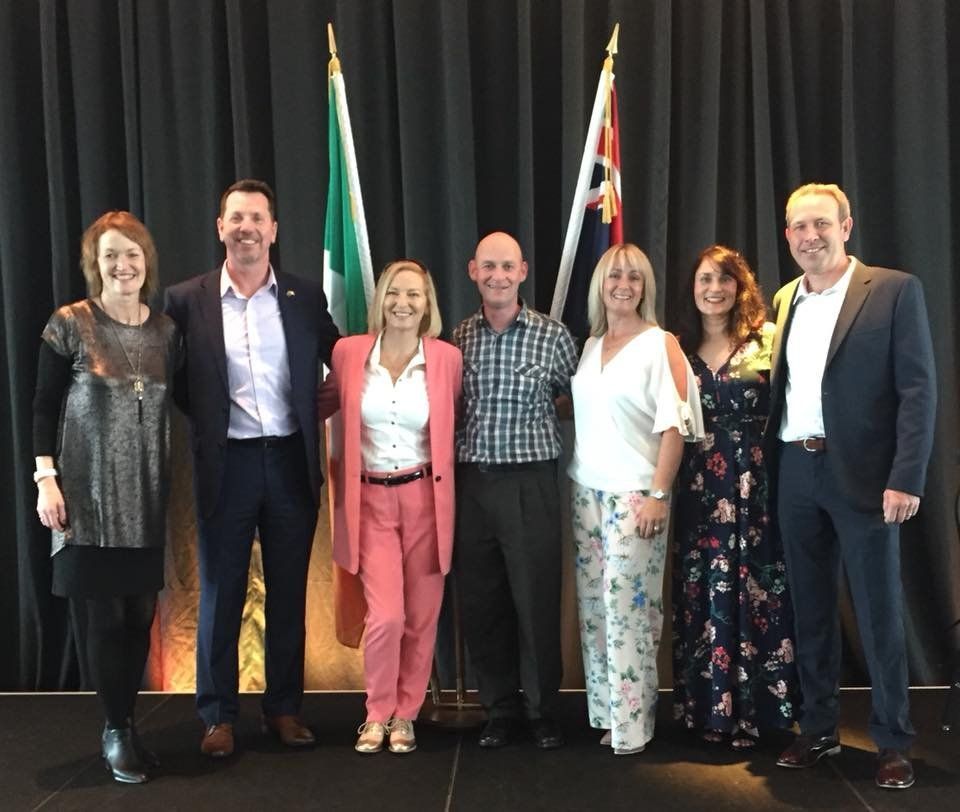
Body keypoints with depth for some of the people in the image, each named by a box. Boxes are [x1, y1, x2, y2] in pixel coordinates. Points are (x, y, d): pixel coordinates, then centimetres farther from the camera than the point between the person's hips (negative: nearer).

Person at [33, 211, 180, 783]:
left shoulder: (166, 330, 6)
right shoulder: (70, 325, -5)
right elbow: (45, 408, -2)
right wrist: (46, 479, -10)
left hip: (146, 497, 4)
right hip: (89, 495, -3)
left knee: (140, 614, 6)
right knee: (104, 616, -1)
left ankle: (124, 725, 21)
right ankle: (118, 731, 15)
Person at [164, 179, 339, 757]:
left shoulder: (306, 297, 3)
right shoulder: (186, 300, -1)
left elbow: (341, 363, 11)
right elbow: (171, 380, 6)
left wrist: (314, 411, 0)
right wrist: (205, 419, -2)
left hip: (291, 460, 1)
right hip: (226, 463, -1)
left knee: (289, 593, 10)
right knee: (221, 594, 7)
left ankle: (285, 707, 23)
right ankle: (219, 715, 19)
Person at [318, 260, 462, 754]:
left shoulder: (447, 358, -3)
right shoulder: (349, 352, -2)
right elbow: (324, 406, 15)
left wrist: (445, 471, 5)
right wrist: (337, 463, 8)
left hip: (425, 497, 0)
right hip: (371, 497, 0)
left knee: (420, 616, 6)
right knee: (385, 616, -9)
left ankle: (405, 714, 24)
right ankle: (377, 712, 14)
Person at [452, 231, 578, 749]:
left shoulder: (553, 335, -1)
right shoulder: (459, 337, 8)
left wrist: (535, 415, 0)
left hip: (529, 483, -3)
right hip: (470, 482, 3)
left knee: (536, 601, 1)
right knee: (480, 603, 8)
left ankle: (542, 711, 18)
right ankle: (500, 710, 24)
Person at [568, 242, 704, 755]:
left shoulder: (661, 345, -4)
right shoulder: (589, 346, 12)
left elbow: (674, 426, -9)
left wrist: (659, 495, -15)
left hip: (634, 494, -5)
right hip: (586, 491, 6)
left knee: (628, 607, -6)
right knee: (594, 604, 8)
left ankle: (631, 723, 3)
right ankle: (603, 709, 18)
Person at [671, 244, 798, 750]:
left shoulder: (767, 340, 0)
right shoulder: (679, 348, 9)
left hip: (757, 484, -3)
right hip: (699, 488, 3)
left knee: (756, 594, 2)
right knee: (702, 597, 6)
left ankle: (753, 708, 13)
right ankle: (707, 707, 16)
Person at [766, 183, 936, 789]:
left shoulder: (894, 290, -5)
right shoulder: (784, 300, 12)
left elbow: (919, 389, -9)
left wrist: (906, 479, -17)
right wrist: (773, 464, 4)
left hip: (862, 475, -5)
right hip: (796, 473, 5)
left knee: (879, 612, 3)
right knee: (810, 609, 13)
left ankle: (894, 744, 16)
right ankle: (819, 730, 26)